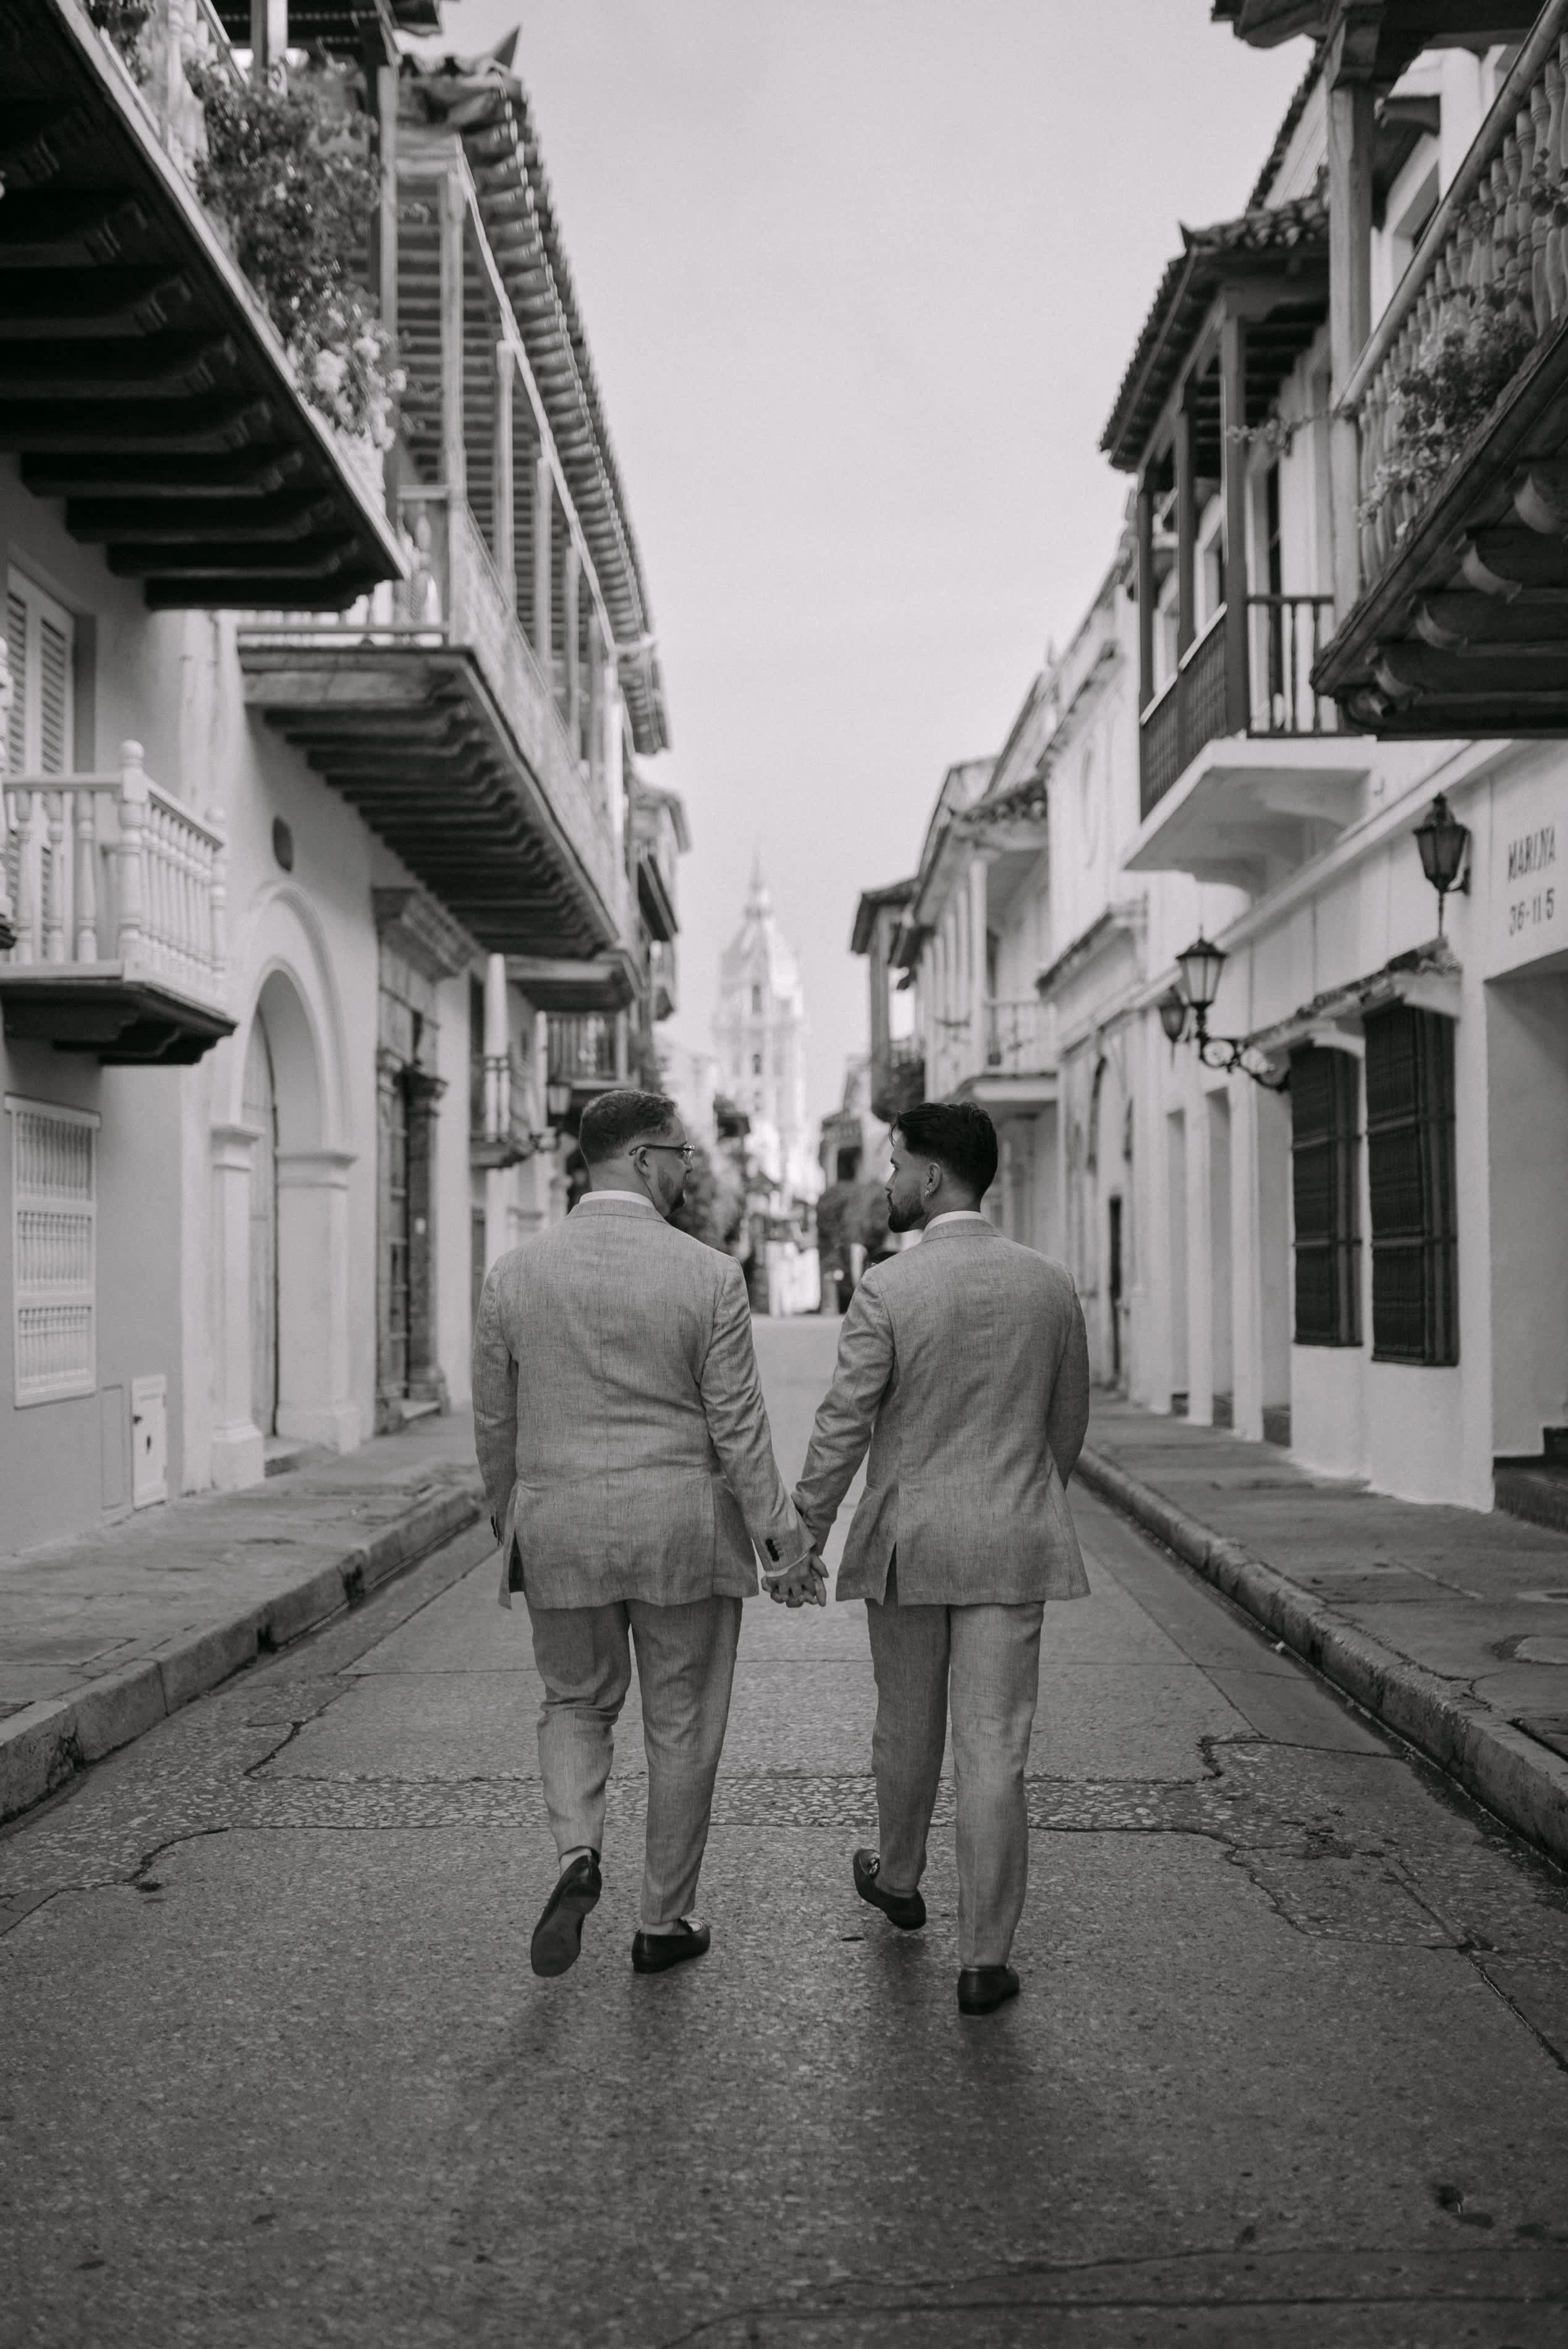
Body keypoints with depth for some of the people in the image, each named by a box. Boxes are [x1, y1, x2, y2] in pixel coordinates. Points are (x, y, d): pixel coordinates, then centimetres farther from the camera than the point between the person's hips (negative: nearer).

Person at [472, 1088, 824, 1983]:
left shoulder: (514, 1274, -2)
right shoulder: (710, 1276, -11)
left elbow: (495, 1424, 5)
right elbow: (739, 1428, -10)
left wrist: (509, 1532, 17)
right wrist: (786, 1542, -2)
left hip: (559, 1533, 2)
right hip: (684, 1537, -2)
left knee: (576, 1704, 21)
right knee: (681, 1727, 12)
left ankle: (579, 1855, -2)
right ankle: (666, 1923, 22)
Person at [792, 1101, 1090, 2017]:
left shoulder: (887, 1289, -12)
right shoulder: (1052, 1284, 0)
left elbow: (843, 1429, -11)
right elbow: (1069, 1425, 11)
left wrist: (803, 1534, -1)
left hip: (908, 1544, -1)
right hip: (1013, 1547, 2)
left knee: (907, 1725, 19)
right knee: (994, 1751, 3)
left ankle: (899, 1879, 42)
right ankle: (986, 1960, 6)